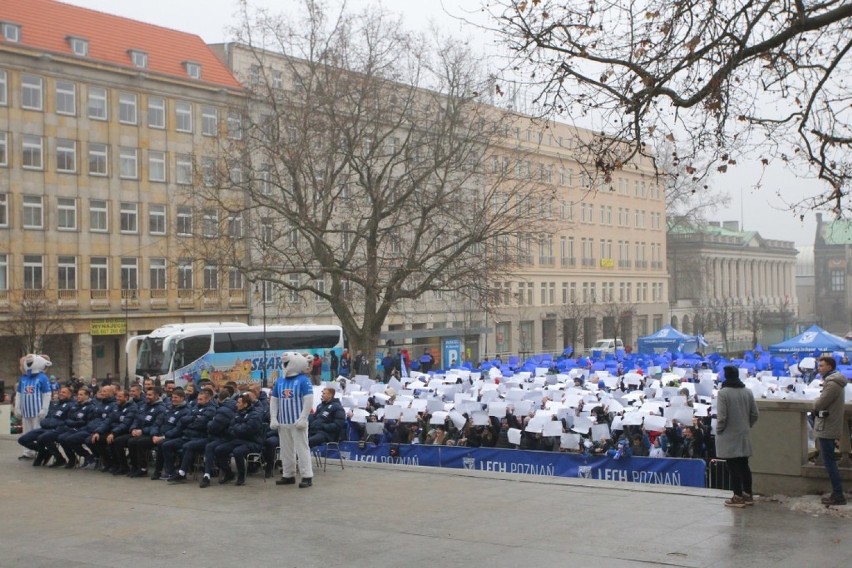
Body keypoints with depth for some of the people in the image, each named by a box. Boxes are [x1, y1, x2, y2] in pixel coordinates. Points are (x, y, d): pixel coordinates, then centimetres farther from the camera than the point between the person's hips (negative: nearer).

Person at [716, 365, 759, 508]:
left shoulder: (723, 392, -15)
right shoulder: (748, 392, 3)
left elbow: (722, 417, -17)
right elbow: (754, 414, 6)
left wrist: (718, 430, -2)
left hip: (729, 436, -6)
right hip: (744, 435, 6)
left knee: (733, 467, 1)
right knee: (744, 465, 15)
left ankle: (738, 497, 4)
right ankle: (747, 495, 21)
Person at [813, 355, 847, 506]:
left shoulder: (832, 384, -19)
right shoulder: (833, 381, 14)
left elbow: (819, 404, -21)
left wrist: (816, 402, -1)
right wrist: (819, 403, -2)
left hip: (827, 429, -10)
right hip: (828, 427, 10)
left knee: (829, 462, -6)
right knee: (830, 462, 15)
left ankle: (838, 495, -3)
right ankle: (837, 493, 20)